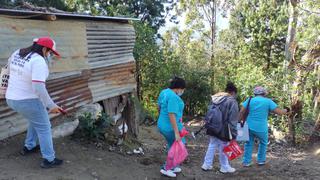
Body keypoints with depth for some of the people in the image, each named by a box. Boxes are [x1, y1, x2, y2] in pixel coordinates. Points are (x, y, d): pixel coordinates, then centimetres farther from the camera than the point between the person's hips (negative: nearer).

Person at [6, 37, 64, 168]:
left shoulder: (17, 53, 3)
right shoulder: (38, 61, -23)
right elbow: (38, 87, -30)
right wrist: (51, 105, -22)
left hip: (12, 99, 8)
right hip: (29, 101, -8)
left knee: (36, 121, 30)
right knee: (44, 128, 9)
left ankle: (28, 147, 40)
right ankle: (49, 160, 16)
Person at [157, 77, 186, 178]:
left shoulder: (164, 92, 5)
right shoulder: (173, 97, -24)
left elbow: (159, 107, 16)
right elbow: (171, 115, -29)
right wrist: (176, 132, -27)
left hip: (162, 125, 9)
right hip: (171, 127, -9)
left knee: (172, 147, 22)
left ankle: (171, 167, 34)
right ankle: (166, 168, 13)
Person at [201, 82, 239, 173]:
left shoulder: (215, 98, 8)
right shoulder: (232, 101, -15)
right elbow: (233, 120, -17)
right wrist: (233, 134, -12)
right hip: (223, 130, -7)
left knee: (212, 145, 17)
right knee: (223, 148, 8)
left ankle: (206, 165, 24)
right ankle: (225, 167, 24)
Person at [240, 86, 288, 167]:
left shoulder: (250, 100, 1)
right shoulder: (268, 101, -3)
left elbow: (241, 112, -6)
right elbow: (279, 112, -6)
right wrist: (286, 111, 14)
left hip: (249, 127, 1)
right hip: (261, 128, -1)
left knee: (249, 144, 17)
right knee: (263, 143, 25)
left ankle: (246, 162, 16)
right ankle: (261, 160, 30)